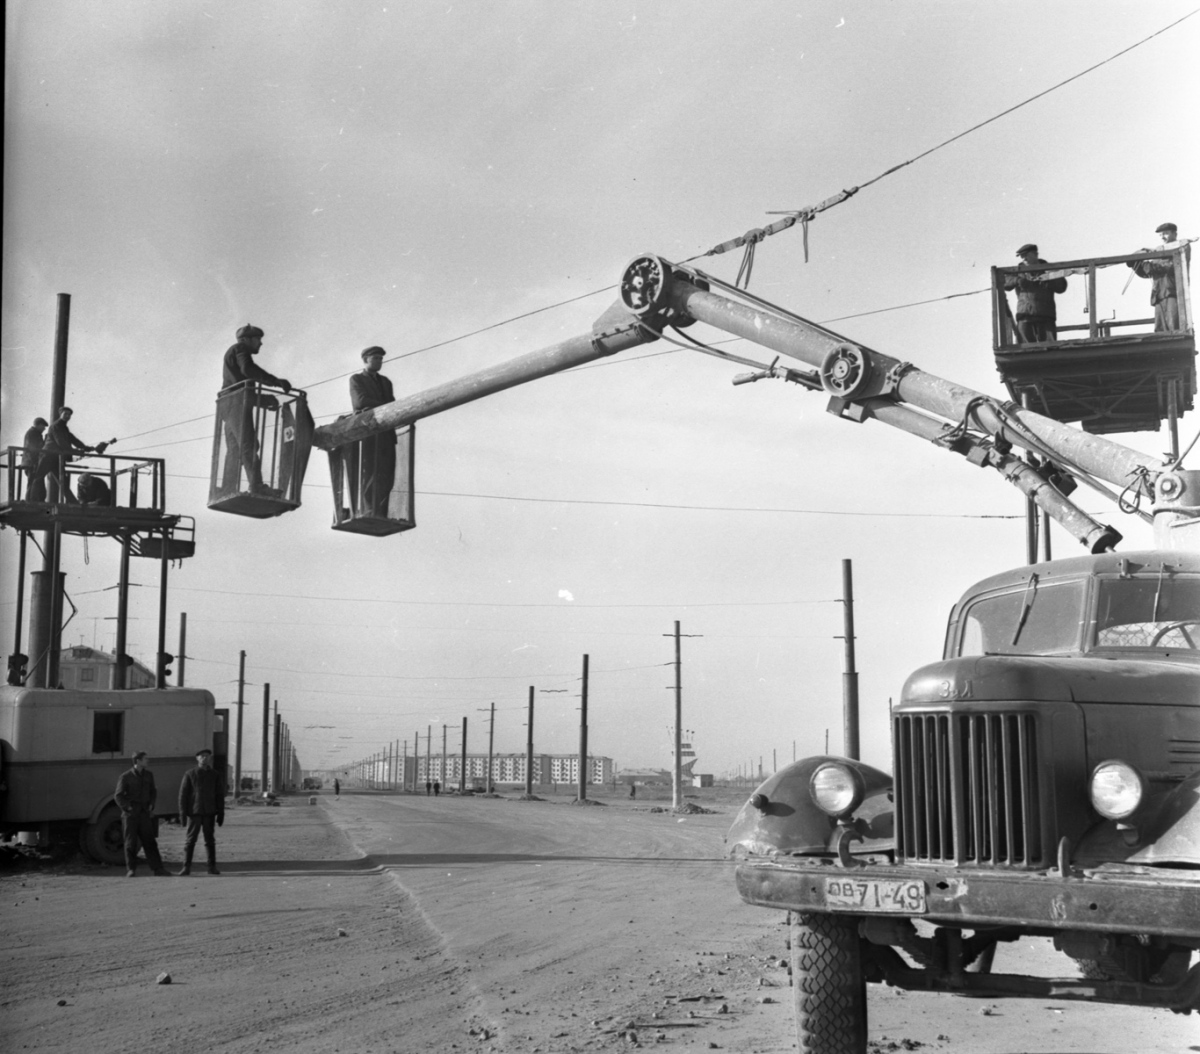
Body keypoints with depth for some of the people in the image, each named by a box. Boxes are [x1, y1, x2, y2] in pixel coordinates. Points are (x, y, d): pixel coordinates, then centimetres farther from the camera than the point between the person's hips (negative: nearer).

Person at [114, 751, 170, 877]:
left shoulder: (148, 775, 10)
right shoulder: (126, 777, -4)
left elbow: (153, 792, 19)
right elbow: (119, 796, -2)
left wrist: (151, 806, 6)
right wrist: (127, 808, -11)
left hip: (144, 814, 4)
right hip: (130, 814, -4)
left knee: (150, 841, 2)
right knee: (130, 842, 0)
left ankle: (158, 868, 3)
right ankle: (130, 870, 7)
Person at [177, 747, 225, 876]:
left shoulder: (215, 775, 7)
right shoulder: (190, 774, 1)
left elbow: (220, 795, 8)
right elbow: (183, 794, -1)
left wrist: (221, 814, 3)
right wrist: (182, 813, -6)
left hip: (209, 813, 2)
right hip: (194, 812, -2)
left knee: (210, 840, 3)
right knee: (190, 840, -2)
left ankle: (212, 867, 8)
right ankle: (186, 867, 3)